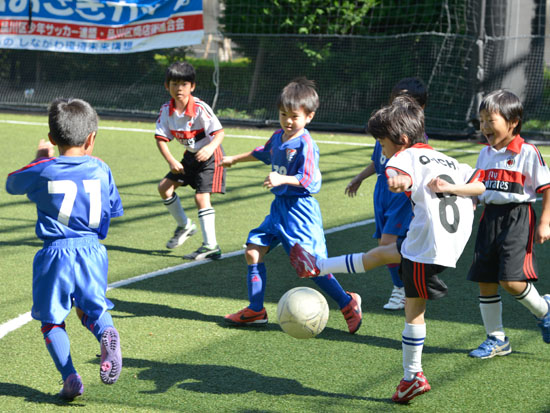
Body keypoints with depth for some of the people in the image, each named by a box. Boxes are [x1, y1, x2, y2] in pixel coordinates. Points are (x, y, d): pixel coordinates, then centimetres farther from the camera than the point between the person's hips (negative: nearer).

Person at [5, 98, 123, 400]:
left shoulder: (43, 172, -5)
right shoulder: (101, 170, 2)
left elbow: (12, 184, 15)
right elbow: (115, 209, 17)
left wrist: (40, 158, 28)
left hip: (56, 251, -3)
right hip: (92, 250, 3)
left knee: (51, 319, 11)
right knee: (92, 309, 20)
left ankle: (69, 376, -6)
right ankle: (106, 334, -14)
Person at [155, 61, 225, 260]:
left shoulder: (200, 108, -26)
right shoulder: (167, 110, -9)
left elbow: (219, 132, -27)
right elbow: (161, 138, -8)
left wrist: (210, 147, -47)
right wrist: (171, 161, -22)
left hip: (210, 156, -7)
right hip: (191, 156, 7)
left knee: (201, 197, -18)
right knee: (165, 187, 6)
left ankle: (211, 245, -14)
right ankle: (185, 226, 24)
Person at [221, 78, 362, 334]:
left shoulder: (305, 145, -15)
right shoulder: (278, 137, 10)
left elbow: (308, 180, -22)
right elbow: (263, 153, 32)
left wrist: (282, 179, -34)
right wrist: (235, 159, 43)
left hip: (300, 209, -9)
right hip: (279, 207, 9)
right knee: (253, 251, 5)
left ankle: (348, 304, 8)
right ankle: (255, 311, 14)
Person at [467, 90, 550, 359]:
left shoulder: (527, 153, -8)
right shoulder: (485, 154, 12)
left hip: (517, 218, -7)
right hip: (489, 217, 7)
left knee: (510, 280, -16)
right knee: (485, 282, 6)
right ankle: (496, 339, 17)